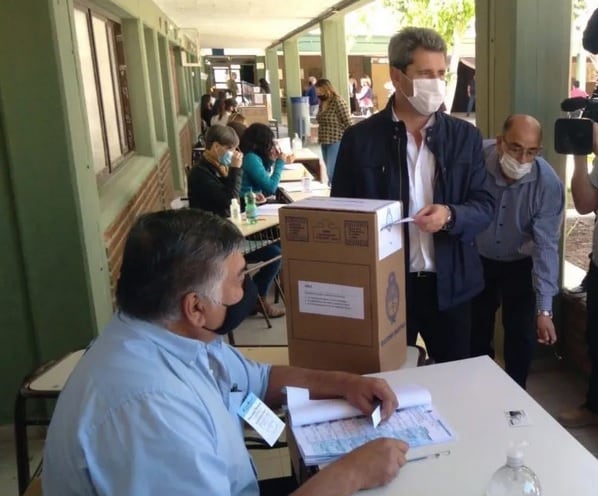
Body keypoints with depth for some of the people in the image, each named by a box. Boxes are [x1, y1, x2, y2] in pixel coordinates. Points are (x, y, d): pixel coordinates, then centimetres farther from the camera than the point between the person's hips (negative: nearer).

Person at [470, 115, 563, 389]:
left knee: (521, 335, 3)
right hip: (477, 259, 1)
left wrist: (544, 309, -28)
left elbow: (546, 246, -25)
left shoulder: (549, 184, -26)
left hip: (520, 265, 0)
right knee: (474, 332, 11)